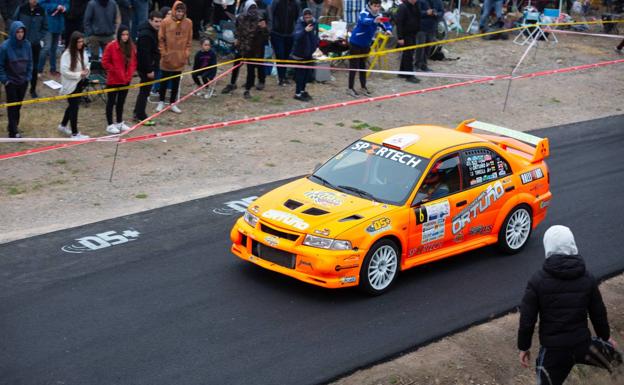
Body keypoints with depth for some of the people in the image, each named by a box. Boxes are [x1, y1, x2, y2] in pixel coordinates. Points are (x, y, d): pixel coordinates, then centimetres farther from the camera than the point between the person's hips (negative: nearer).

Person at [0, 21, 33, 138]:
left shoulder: (26, 44, -7)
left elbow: (30, 62, 6)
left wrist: (28, 76, 2)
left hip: (23, 81, 4)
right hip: (11, 81, -4)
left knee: (19, 105, 13)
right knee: (12, 106, 1)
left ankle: (13, 126, 30)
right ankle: (13, 131, 6)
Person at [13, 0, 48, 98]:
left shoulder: (41, 11, -6)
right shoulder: (21, 9, -8)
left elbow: (45, 27, 4)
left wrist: (40, 38, -6)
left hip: (35, 44, 1)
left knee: (34, 68, 8)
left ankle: (33, 89, 21)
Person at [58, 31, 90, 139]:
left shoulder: (82, 53, 2)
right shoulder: (67, 54, -19)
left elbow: (86, 64, 16)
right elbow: (64, 71, -21)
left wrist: (86, 71, -7)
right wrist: (79, 74, -22)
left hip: (79, 83, 7)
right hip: (70, 85, -7)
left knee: (73, 105, 20)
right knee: (74, 107, -1)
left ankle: (63, 125, 40)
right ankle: (75, 133, 9)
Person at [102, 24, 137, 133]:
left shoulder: (131, 46, 1)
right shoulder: (111, 46, -15)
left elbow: (133, 61, 11)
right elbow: (105, 62, -12)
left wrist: (130, 73, -2)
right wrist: (115, 71, -14)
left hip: (126, 80, 6)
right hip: (113, 80, -6)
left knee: (121, 101, 17)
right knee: (111, 101, 5)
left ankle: (119, 122, 30)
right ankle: (110, 125, 11)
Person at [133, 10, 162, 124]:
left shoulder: (153, 31, 11)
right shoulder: (146, 34, -23)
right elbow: (145, 54, -26)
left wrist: (153, 68, 18)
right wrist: (149, 70, -24)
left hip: (150, 66, 10)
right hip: (145, 67, -10)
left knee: (144, 90, 18)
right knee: (145, 91, -3)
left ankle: (138, 113, 28)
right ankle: (141, 116, 4)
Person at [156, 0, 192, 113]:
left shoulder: (188, 23, -2)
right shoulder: (166, 22, -9)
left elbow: (189, 40, 5)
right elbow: (161, 39, -4)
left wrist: (186, 54, 1)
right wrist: (164, 53, -7)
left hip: (180, 58, 2)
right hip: (167, 58, -2)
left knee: (176, 81, 10)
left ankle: (173, 103, 20)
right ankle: (161, 102, 23)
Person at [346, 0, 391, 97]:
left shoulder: (379, 16, -3)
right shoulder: (364, 13, -23)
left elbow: (386, 24, -10)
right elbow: (365, 21, -46)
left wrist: (388, 30, -34)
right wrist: (374, 21, -67)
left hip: (366, 44, 6)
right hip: (356, 43, -6)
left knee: (363, 65, 17)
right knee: (354, 66, -3)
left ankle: (363, 87, 26)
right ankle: (350, 88, 5)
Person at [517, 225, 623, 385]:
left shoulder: (538, 281, -13)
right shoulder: (587, 279, -4)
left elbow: (527, 319, -10)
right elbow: (598, 313, 6)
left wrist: (524, 347, 4)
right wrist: (605, 337, 24)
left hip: (553, 349, -2)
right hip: (583, 344, 2)